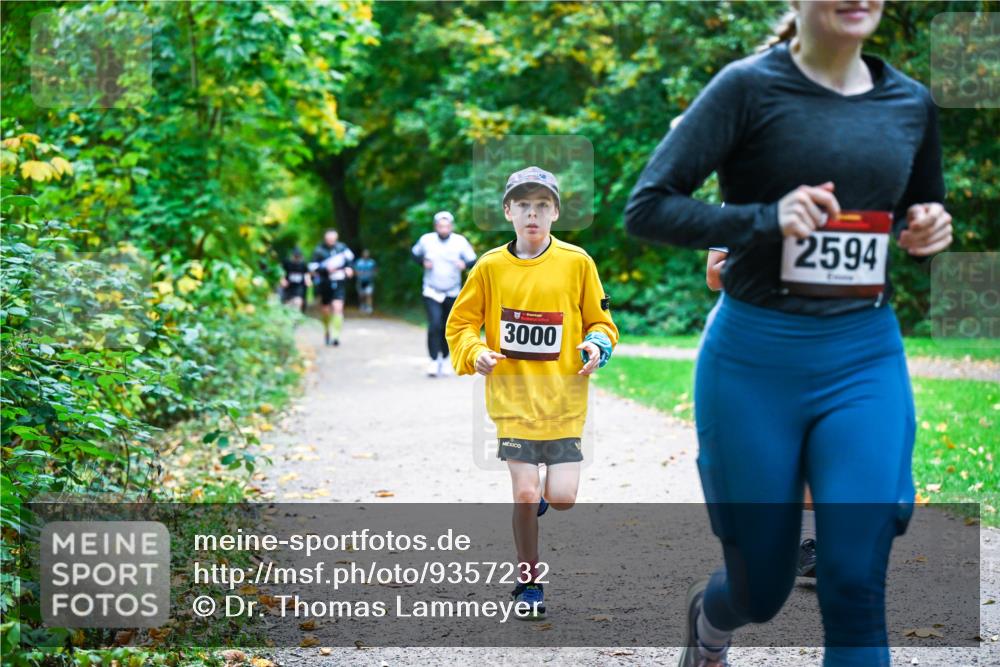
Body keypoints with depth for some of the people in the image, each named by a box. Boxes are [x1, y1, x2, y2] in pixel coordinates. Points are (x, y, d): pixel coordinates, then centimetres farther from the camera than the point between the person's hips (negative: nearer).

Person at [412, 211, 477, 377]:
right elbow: (415, 254, 14)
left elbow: (473, 260, 0)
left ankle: (444, 359, 30)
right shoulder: (426, 240, -3)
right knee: (434, 325, -17)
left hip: (452, 293, 1)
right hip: (431, 292, -1)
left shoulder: (460, 241, -5)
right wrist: (423, 262, -7)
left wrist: (465, 264, -23)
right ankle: (434, 360, -10)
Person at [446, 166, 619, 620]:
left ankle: (540, 496, 33)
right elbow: (460, 324, 9)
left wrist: (597, 345, -11)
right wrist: (476, 353, -10)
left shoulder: (576, 263, 1)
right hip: (512, 396, 0)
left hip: (563, 397, 0)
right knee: (525, 495, -6)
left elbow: (600, 321, 10)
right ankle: (528, 581, 14)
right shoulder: (490, 267, 1)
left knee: (562, 498, -6)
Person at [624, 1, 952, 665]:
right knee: (762, 590, 11)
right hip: (755, 361, -3)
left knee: (855, 587, -6)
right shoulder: (750, 86, -8)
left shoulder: (912, 103, 6)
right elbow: (648, 207, -11)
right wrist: (766, 219, -24)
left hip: (866, 361, 3)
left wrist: (930, 231, 0)